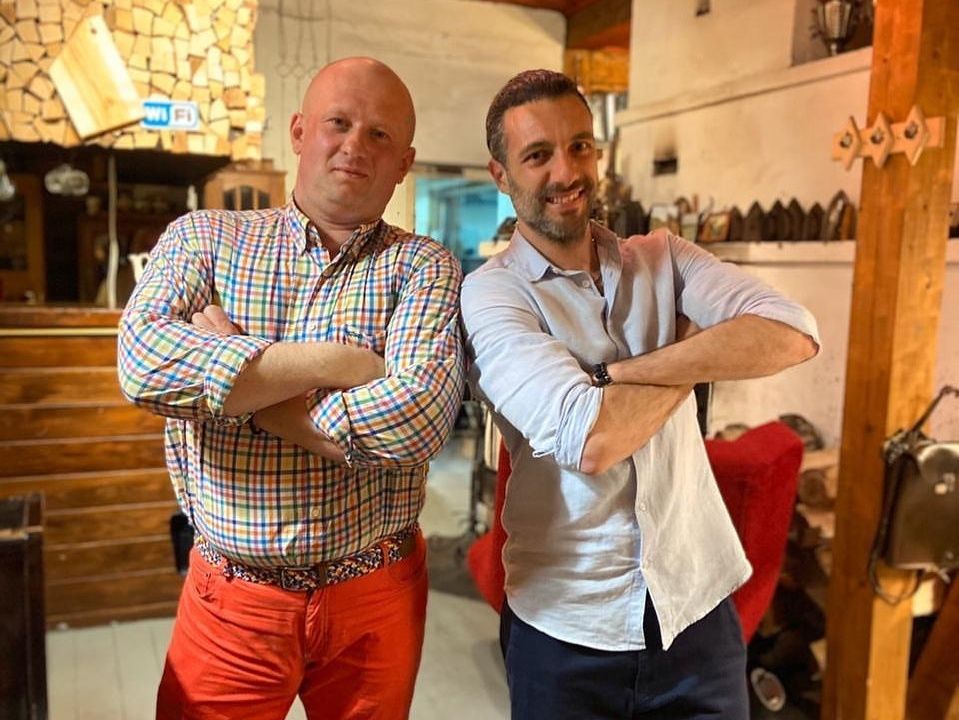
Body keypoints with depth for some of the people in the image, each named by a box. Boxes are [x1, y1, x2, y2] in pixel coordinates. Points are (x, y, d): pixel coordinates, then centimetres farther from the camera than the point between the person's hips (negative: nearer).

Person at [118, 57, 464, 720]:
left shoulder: (425, 266, -5)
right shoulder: (203, 238, 0)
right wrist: (334, 362, -20)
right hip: (231, 598, 0)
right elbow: (143, 362, -19)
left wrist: (227, 380, -16)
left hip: (379, 595, 0)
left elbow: (418, 419, -22)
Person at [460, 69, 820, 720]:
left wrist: (617, 371, -22)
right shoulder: (490, 293, -11)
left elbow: (793, 335, -15)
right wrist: (701, 348, -11)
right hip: (566, 628, -3)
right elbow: (588, 438, -26)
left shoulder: (663, 258, 2)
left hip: (700, 606, 3)